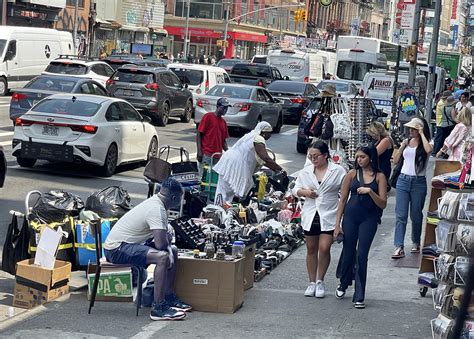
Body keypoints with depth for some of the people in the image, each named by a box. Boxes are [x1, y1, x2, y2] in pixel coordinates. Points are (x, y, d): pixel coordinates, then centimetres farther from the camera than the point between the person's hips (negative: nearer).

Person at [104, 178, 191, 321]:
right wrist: (167, 241, -6)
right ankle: (158, 308, -26)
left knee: (173, 251, 13)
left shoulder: (156, 202, 8)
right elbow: (161, 243, -29)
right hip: (116, 249, -11)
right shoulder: (156, 210, -23)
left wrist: (167, 245, -6)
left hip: (127, 243, 11)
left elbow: (165, 236, 16)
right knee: (162, 257, -29)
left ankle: (169, 297, 17)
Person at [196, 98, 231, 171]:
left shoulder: (223, 122, 16)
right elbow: (199, 134, -5)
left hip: (218, 156, 6)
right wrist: (199, 151, -13)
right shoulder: (208, 117, -2)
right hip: (206, 156, -6)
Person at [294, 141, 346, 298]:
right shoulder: (306, 171, 7)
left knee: (324, 248, -10)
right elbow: (296, 189, 14)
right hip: (310, 216, 4)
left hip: (328, 216, -4)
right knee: (311, 249, 9)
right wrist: (304, 192, -8)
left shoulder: (338, 171, -4)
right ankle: (312, 282, 21)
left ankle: (320, 281, 8)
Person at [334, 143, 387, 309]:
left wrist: (370, 191, -21)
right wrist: (337, 223, 2)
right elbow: (342, 200, 5)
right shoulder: (352, 174, 2)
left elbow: (383, 204, -5)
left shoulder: (379, 177, -1)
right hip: (350, 217, 2)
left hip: (369, 219, -2)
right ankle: (343, 285, 37)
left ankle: (359, 296, 1)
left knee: (361, 255, -5)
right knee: (348, 253, 12)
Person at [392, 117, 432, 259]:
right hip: (403, 180, 3)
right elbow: (396, 160, 11)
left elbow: (428, 150, -27)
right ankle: (399, 247, -12)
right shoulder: (406, 142, 10)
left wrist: (422, 134, -16)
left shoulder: (424, 143, -1)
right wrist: (402, 146, -3)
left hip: (418, 182, -3)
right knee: (400, 215, -7)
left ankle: (416, 242, 28)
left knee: (416, 215, 8)